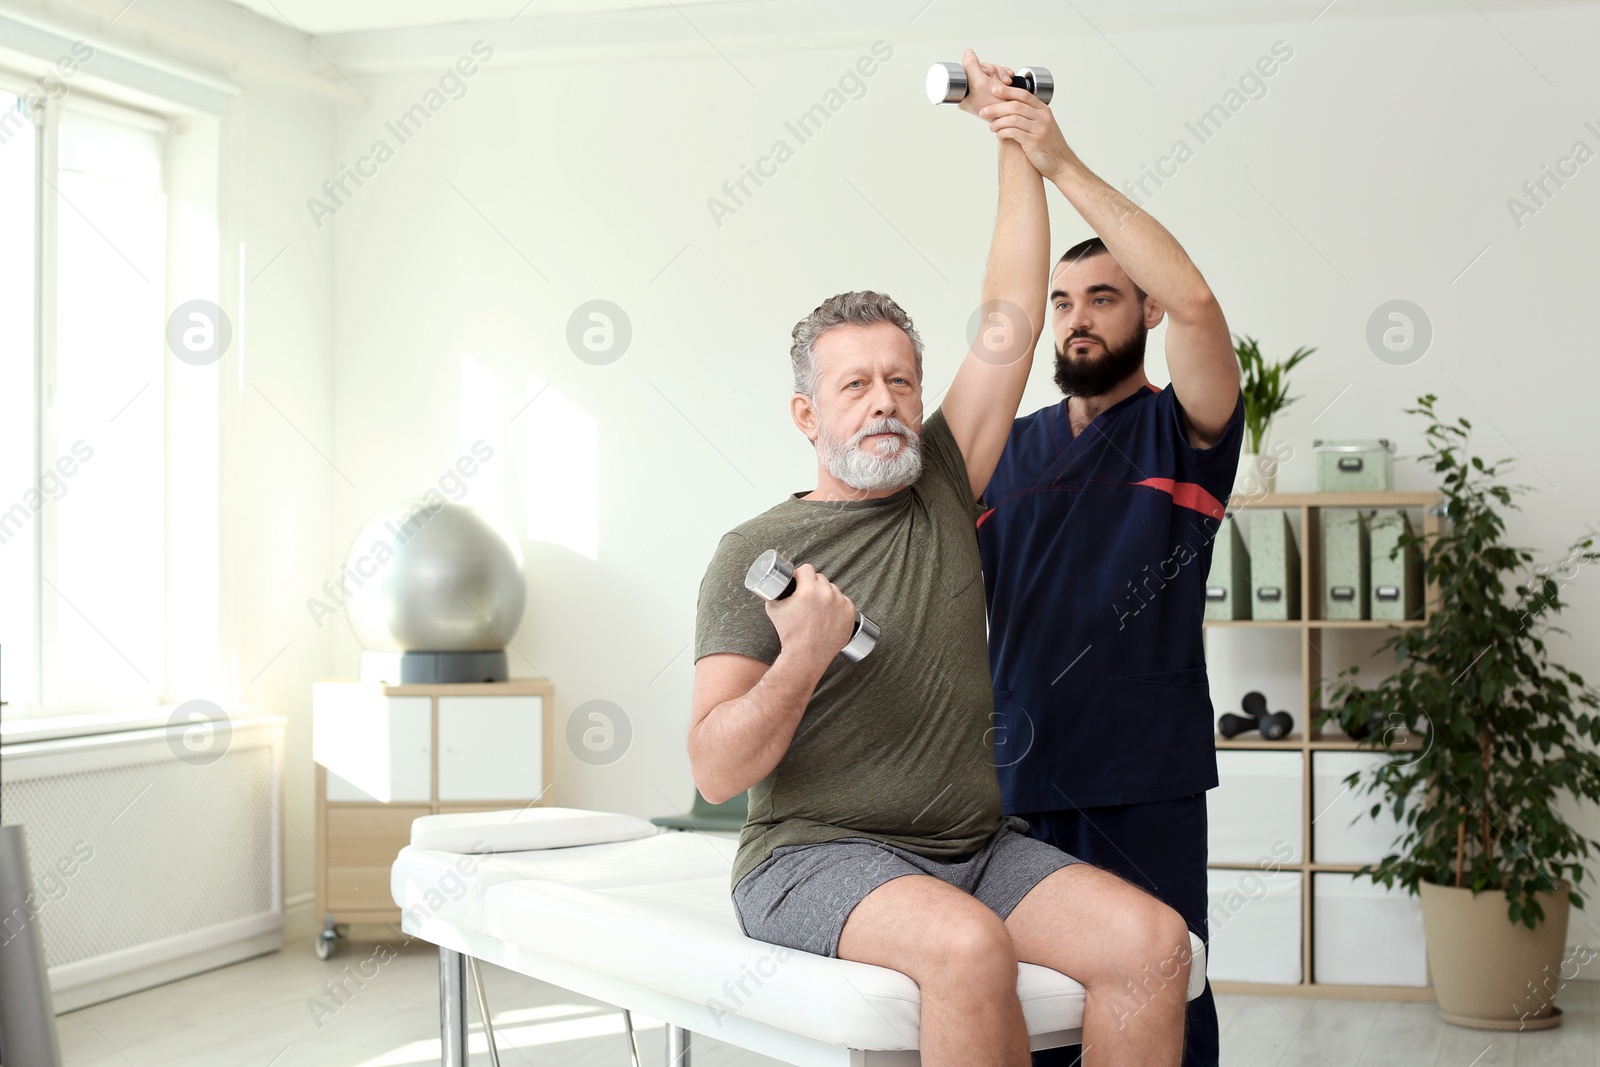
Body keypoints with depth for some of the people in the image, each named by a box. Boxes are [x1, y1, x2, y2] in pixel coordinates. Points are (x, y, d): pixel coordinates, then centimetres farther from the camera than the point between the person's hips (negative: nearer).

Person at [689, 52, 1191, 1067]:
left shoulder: (940, 490, 13)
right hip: (814, 853, -5)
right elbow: (717, 772, -7)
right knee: (970, 946, -36)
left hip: (976, 845, 5)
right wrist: (801, 661, -24)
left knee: (1153, 941, -21)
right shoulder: (754, 553, -1)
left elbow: (1011, 324, 9)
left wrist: (1019, 142, 8)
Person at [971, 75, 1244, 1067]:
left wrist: (1063, 164, -20)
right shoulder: (1010, 449, 15)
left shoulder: (1181, 432, 1)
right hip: (1019, 766, 4)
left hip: (1142, 773, -4)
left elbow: (1195, 299, -18)